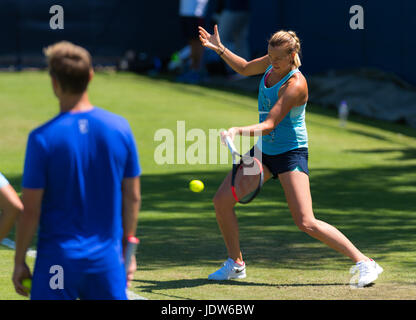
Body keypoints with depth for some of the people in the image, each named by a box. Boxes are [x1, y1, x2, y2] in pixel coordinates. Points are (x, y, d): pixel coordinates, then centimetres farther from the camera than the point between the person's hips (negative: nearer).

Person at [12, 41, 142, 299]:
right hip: (107, 258, 3)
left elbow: (30, 210, -9)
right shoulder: (120, 128, -2)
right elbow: (133, 198, 6)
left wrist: (19, 261, 1)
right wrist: (128, 248, 17)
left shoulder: (42, 138, -12)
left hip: (57, 258, -3)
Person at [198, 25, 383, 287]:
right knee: (222, 201, 2)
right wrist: (220, 49, 7)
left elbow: (269, 125, -30)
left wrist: (239, 131, -45)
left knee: (306, 223, -18)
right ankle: (236, 264, 20)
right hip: (264, 150, 8)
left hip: (291, 153, -8)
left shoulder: (295, 85, -25)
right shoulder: (273, 63, -2)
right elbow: (245, 68, 20)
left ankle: (364, 263, -10)